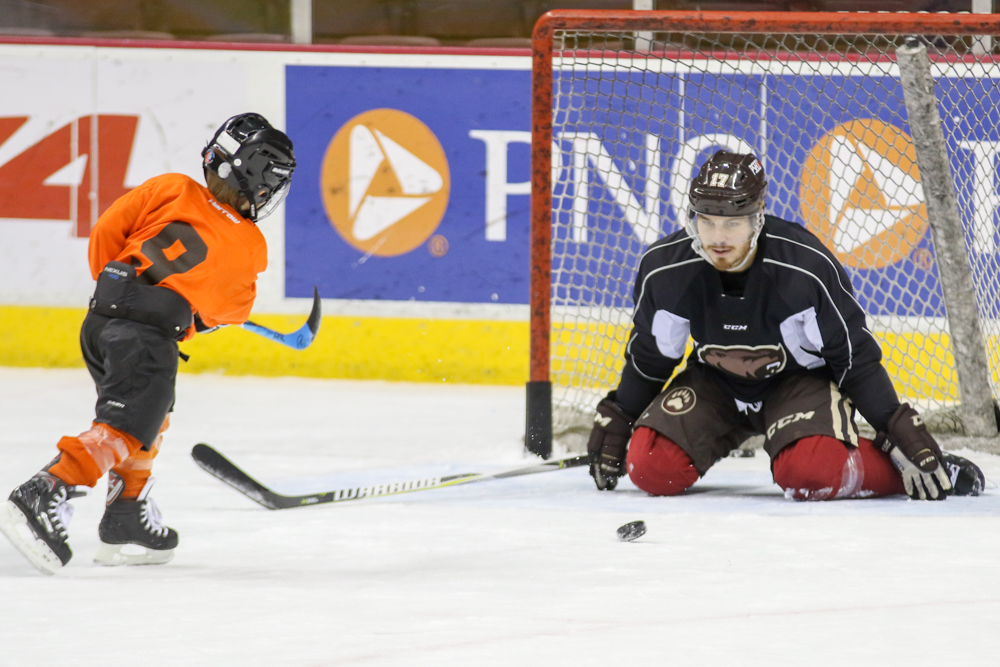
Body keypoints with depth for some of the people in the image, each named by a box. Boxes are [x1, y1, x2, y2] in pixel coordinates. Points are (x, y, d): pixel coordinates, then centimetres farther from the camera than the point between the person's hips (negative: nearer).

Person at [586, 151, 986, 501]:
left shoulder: (807, 269, -28)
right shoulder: (664, 270, -19)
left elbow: (856, 357, -16)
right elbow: (648, 357, 1)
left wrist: (904, 433, -17)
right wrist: (615, 423, 5)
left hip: (802, 381, -4)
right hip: (716, 385, 4)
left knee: (814, 473, -34)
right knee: (652, 469, -19)